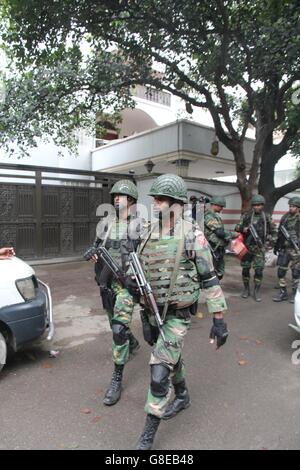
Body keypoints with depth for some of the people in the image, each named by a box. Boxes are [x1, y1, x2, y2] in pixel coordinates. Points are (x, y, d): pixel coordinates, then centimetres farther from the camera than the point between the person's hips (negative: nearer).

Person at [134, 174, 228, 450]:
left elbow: (210, 279, -13)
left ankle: (148, 437, 10)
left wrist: (219, 319, -12)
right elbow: (141, 272, 14)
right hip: (153, 312, 6)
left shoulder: (192, 236, -15)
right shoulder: (149, 235, 3)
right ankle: (182, 397, 51)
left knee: (159, 372, -7)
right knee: (172, 358, 25)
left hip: (177, 314, -6)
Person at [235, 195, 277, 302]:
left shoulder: (266, 217, 4)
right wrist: (243, 229, -17)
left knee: (259, 270, -4)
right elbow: (237, 228, 3)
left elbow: (273, 231, 16)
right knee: (245, 269, 7)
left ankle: (256, 292, 10)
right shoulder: (246, 216, 2)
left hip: (259, 248, 0)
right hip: (246, 246, 1)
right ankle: (246, 289, 25)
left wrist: (273, 240, 3)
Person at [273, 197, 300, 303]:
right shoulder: (285, 217, 8)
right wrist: (276, 246, 15)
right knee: (281, 271, 5)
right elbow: (280, 233, 15)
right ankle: (283, 292, 18)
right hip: (284, 249, 4)